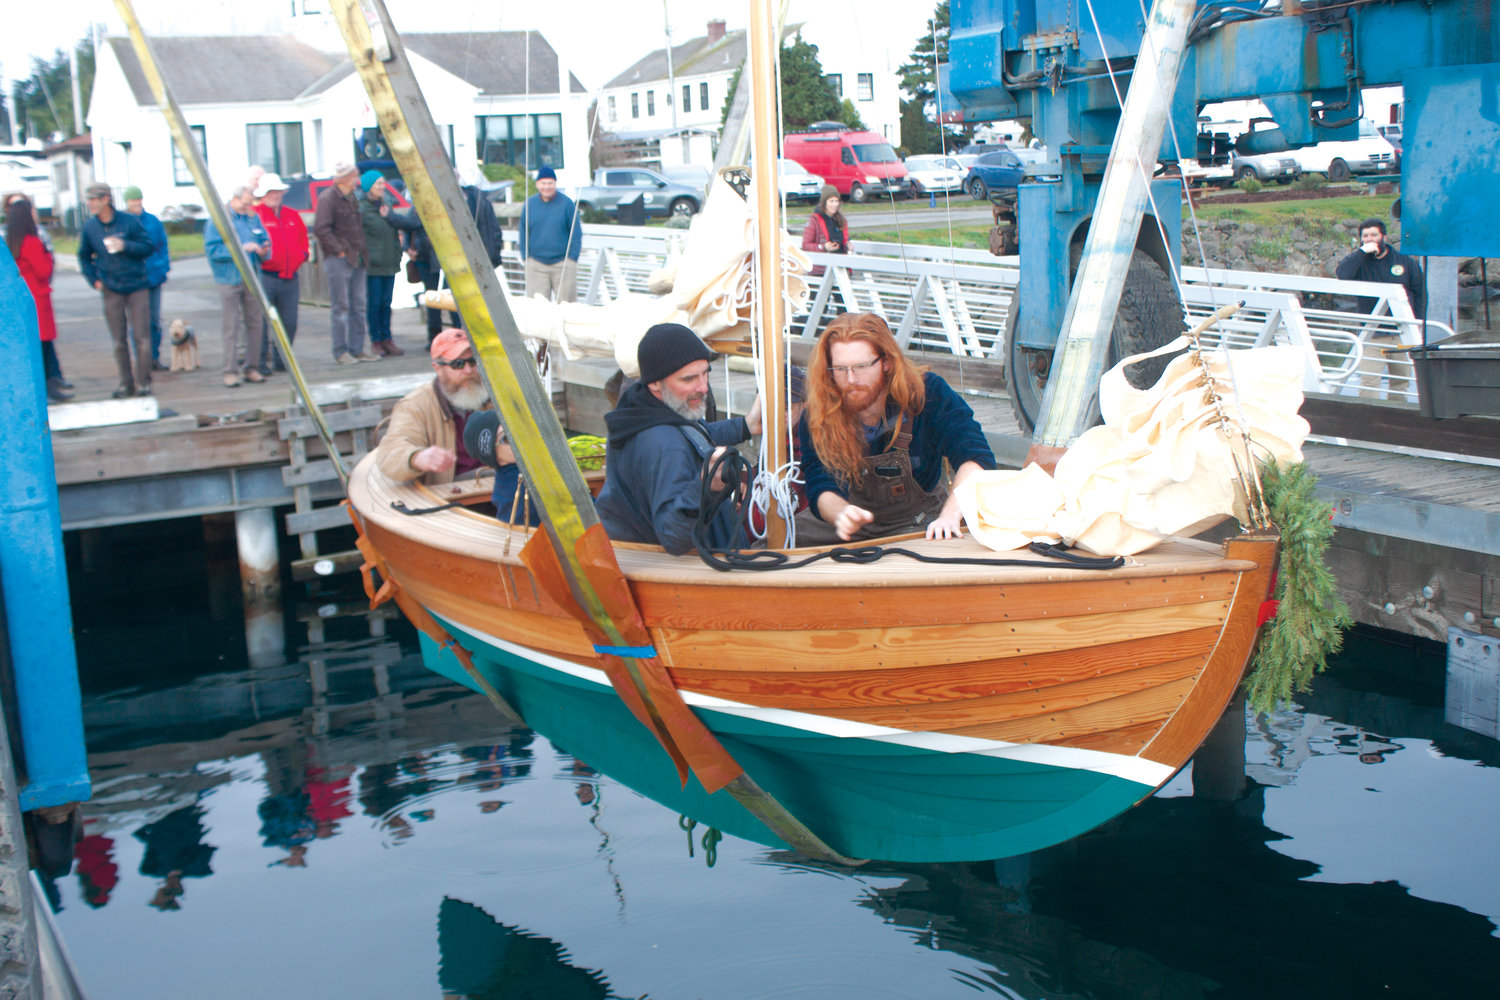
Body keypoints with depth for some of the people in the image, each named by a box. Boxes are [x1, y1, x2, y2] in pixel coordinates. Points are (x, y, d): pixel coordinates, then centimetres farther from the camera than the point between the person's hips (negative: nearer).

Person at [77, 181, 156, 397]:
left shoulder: (129, 221, -5)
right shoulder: (89, 228, 3)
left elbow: (148, 247, -2)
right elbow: (84, 257, 16)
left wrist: (125, 246, -17)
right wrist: (94, 280, 5)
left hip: (137, 286, -2)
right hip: (111, 290, 2)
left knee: (141, 337, -4)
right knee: (119, 341, 3)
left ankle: (143, 382, 5)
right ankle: (126, 384, 12)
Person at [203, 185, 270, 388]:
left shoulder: (253, 217, 11)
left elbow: (264, 240, 19)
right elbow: (212, 249, -13)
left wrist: (263, 250, -5)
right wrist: (240, 248, -19)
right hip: (229, 279, -5)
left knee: (255, 324, 5)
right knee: (231, 326, -4)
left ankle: (251, 368, 14)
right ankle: (230, 371, -1)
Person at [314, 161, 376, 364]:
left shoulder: (352, 199, 17)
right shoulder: (328, 198, -9)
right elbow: (320, 229, -18)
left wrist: (361, 251, 15)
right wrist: (339, 250, -16)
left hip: (356, 259, 8)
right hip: (338, 260, -8)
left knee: (358, 306, 9)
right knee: (340, 307, -4)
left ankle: (357, 349, 15)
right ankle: (340, 352, 0)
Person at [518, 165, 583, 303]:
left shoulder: (566, 203, -1)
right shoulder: (529, 204, 5)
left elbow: (576, 232, 2)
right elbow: (523, 233, 12)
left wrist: (573, 257, -4)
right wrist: (525, 257, 4)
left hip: (563, 264, -2)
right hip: (536, 264, 2)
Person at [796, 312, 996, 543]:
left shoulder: (926, 394, -17)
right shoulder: (816, 419, -16)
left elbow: (976, 458, -23)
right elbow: (822, 488, -22)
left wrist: (950, 516, -41)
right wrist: (842, 514, -48)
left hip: (918, 520, -1)